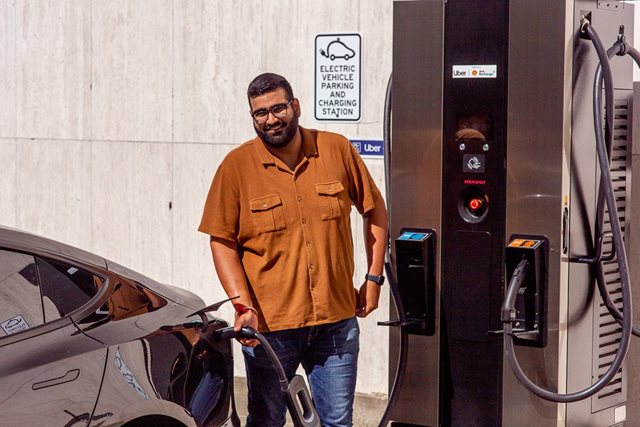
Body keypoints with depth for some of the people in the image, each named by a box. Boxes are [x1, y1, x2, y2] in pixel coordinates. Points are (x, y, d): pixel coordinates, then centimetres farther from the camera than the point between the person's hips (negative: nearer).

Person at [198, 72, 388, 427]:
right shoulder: (236, 166, -4)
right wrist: (243, 306, -14)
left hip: (336, 319, 1)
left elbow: (374, 210, 11)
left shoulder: (337, 150, 1)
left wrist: (374, 278, 6)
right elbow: (222, 241, -4)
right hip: (269, 322, -1)